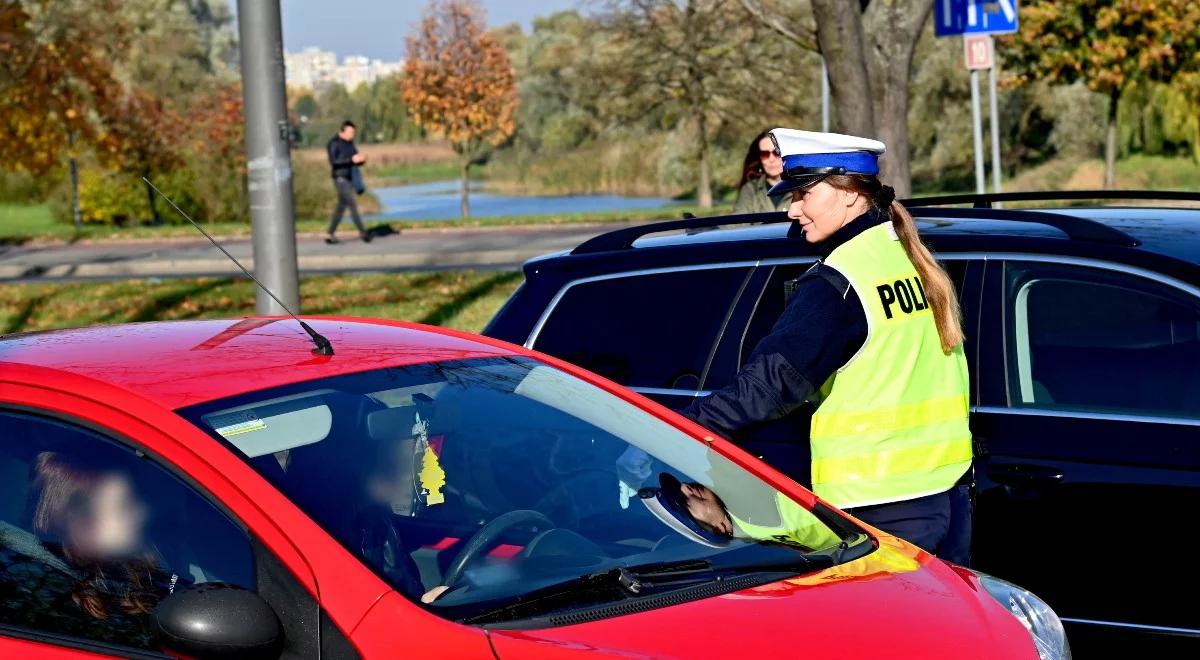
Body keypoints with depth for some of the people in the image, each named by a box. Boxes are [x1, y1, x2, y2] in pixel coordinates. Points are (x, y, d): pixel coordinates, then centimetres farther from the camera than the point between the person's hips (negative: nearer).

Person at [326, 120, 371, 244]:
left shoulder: (350, 143, 12)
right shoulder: (334, 143, -12)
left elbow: (355, 159, 15)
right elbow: (333, 162, -21)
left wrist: (361, 159, -10)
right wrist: (352, 160, -27)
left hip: (349, 179, 8)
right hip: (340, 178, -8)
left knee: (342, 206, 9)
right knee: (352, 204, -12)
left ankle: (331, 235, 14)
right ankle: (362, 232, -9)